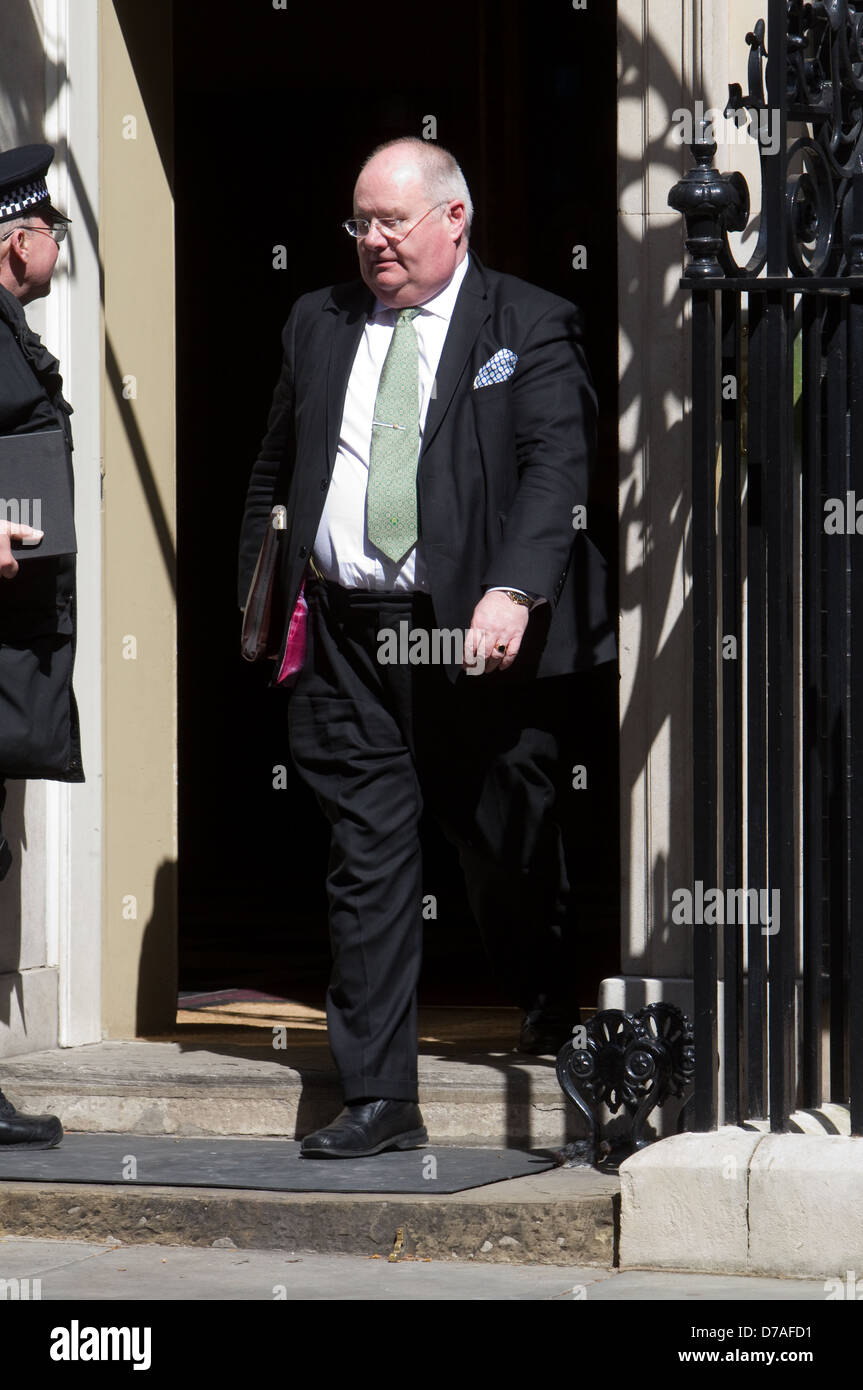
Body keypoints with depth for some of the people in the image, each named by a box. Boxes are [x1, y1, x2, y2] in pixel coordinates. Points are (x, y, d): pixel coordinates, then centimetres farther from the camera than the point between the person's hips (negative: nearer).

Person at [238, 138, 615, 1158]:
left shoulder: (529, 328, 0)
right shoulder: (317, 325, 14)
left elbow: (558, 468, -11)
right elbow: (272, 474, 23)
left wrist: (515, 591, -23)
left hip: (479, 636, -3)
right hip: (347, 639, 3)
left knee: (507, 846, 8)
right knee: (366, 863, -1)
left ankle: (551, 1004, 40)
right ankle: (378, 1098, 1)